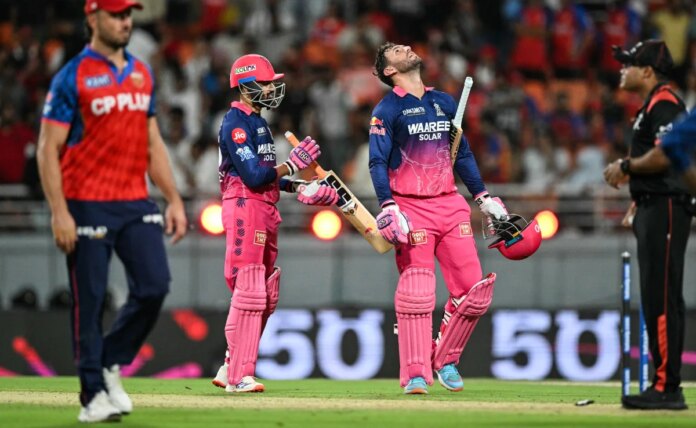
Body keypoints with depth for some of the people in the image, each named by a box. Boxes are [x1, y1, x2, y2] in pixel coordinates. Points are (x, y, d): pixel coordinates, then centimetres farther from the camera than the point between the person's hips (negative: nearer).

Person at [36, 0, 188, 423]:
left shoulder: (142, 73, 13)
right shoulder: (72, 77, -6)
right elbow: (49, 149, -8)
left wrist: (174, 200, 10)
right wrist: (59, 212, -16)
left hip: (136, 204, 5)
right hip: (88, 207, -5)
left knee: (155, 286, -6)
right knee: (90, 301, -1)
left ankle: (111, 364, 14)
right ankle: (94, 395, 7)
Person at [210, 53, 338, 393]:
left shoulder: (257, 123, 20)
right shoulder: (235, 124, -12)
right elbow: (254, 176, -20)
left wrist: (298, 188, 12)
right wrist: (292, 165, -14)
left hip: (265, 212, 10)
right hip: (245, 207, -10)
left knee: (266, 297, 11)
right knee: (249, 292, -12)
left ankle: (231, 370, 17)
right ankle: (239, 375, -10)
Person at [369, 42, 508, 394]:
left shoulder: (445, 102, 16)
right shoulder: (387, 110, -1)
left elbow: (463, 154, 22)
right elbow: (378, 163, -7)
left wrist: (484, 198, 16)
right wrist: (388, 207, -20)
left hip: (450, 204, 5)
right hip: (412, 209, -5)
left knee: (474, 289, -1)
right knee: (416, 292, -9)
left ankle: (445, 359, 16)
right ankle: (415, 375, -4)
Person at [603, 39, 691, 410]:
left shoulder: (664, 103, -11)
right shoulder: (650, 107, 21)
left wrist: (626, 166, -13)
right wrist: (638, 205, 20)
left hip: (665, 210, -11)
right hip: (653, 211, 11)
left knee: (662, 299, -12)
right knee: (655, 299, 11)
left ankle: (667, 388, -14)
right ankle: (662, 385, 14)